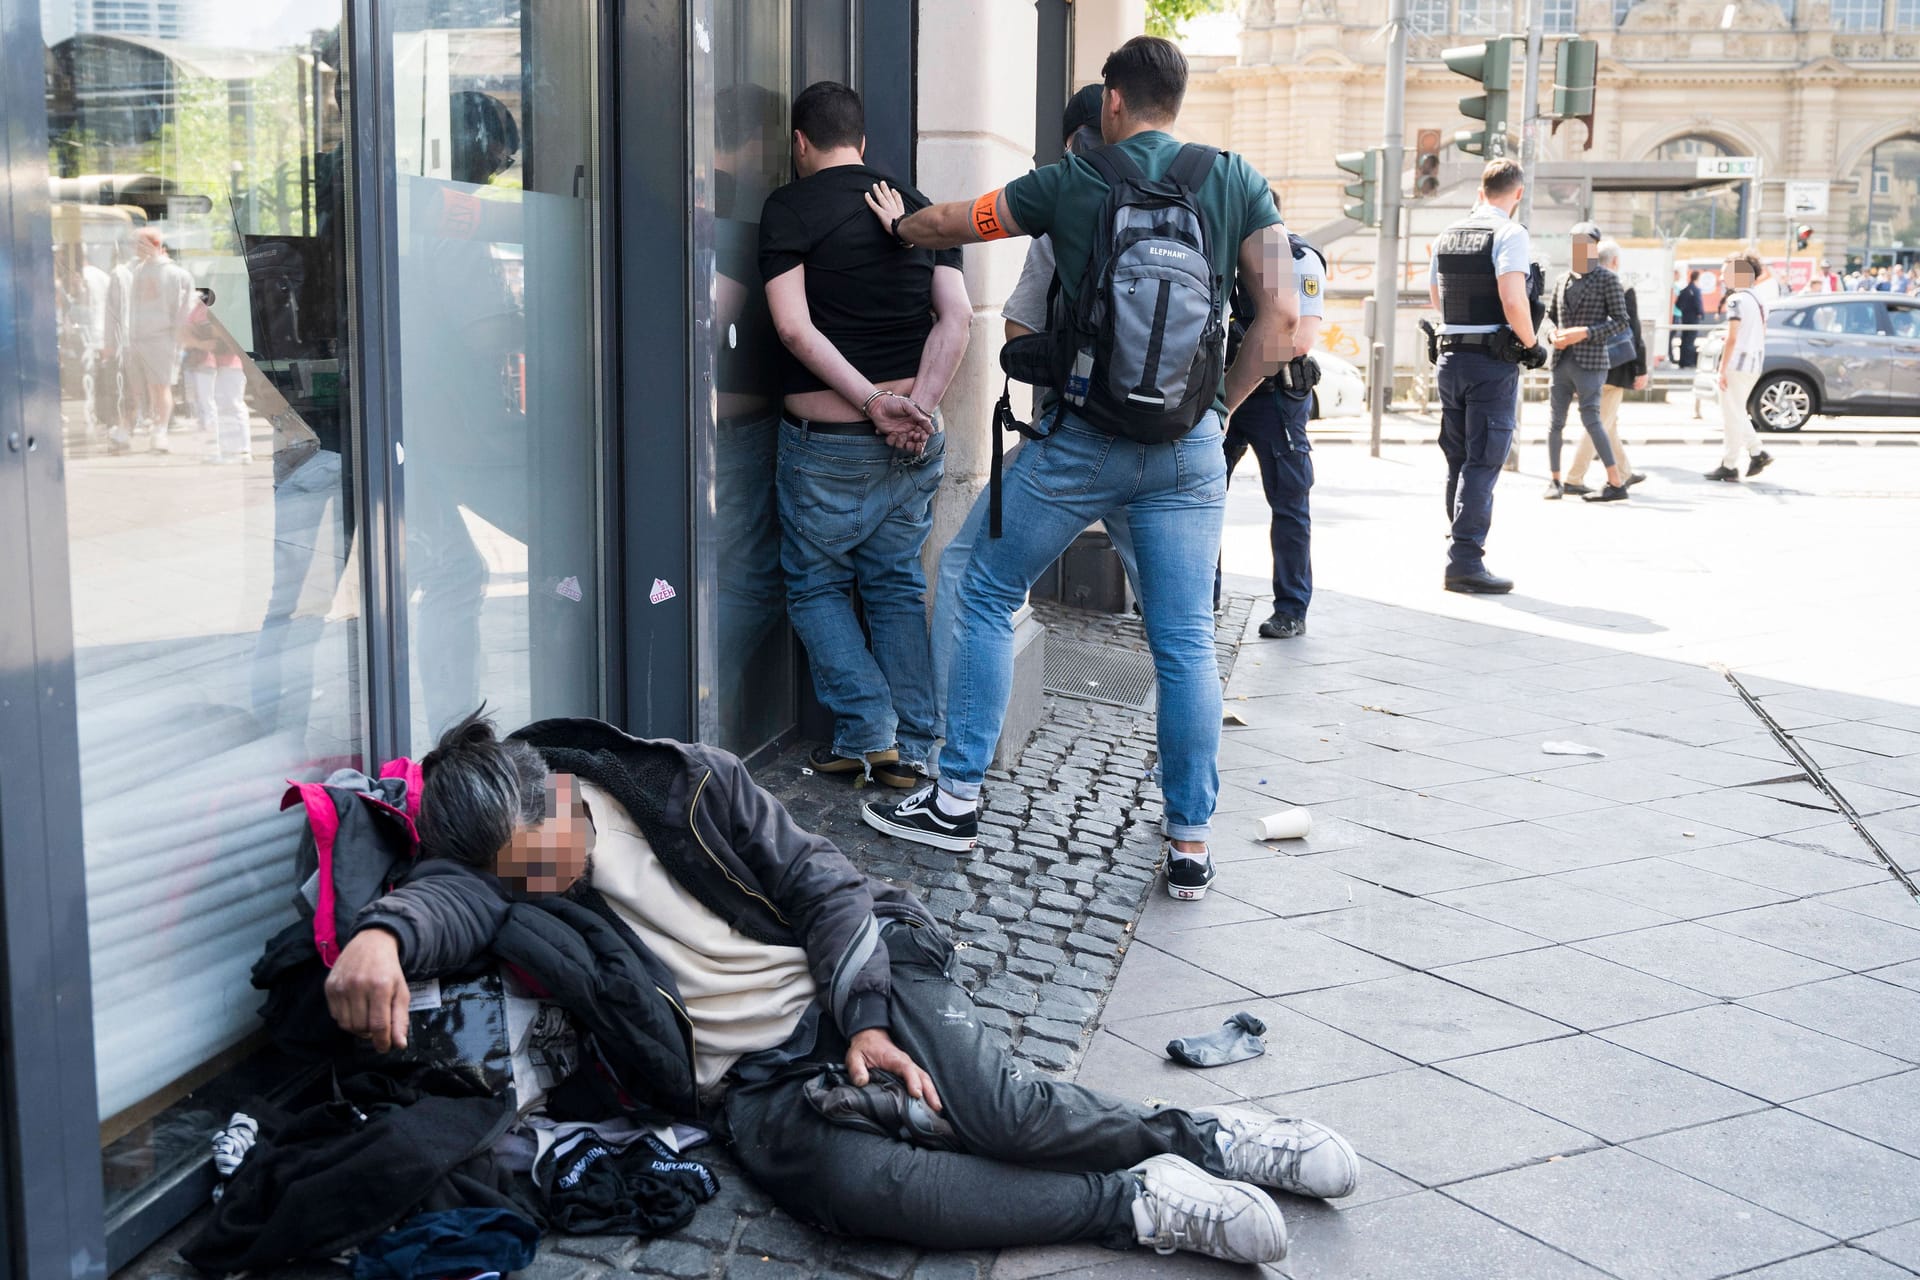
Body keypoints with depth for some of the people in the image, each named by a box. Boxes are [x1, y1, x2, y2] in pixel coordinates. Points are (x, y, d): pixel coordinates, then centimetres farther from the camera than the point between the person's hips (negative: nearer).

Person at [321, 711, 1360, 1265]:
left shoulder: (686, 785, -2)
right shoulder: (502, 863, 0)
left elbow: (822, 887, -1)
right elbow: (451, 896, -24)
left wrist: (865, 1021, -13)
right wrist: (382, 933, -48)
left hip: (859, 988, 0)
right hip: (750, 1083, 1)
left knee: (1006, 1114, -27)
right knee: (841, 1183, -32)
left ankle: (1205, 1137, -2)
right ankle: (1136, 1203, -23)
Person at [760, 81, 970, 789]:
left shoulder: (790, 207, -4)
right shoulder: (916, 205, 9)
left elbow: (794, 327, -15)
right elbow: (956, 316, -1)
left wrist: (873, 402, -15)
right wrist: (918, 406, -7)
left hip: (827, 440, -4)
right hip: (912, 439, 5)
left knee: (816, 585, 11)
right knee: (899, 585, 13)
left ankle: (867, 731, 2)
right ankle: (913, 748, 11)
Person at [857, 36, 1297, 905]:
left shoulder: (1071, 184, 1)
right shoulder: (1236, 183, 3)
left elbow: (946, 224, 13)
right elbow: (1280, 314, -4)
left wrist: (896, 223, 35)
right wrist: (1221, 405, 7)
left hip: (1081, 441, -2)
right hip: (1188, 452, 2)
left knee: (986, 595, 13)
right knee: (1185, 643, 5)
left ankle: (956, 801, 14)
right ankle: (1191, 844, 9)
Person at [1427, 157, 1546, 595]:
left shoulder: (1446, 236, 11)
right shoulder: (1510, 235, -11)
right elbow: (1513, 301, -21)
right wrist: (1532, 345, -9)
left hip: (1449, 358, 7)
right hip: (1493, 362, -7)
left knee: (1458, 461, 14)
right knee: (1482, 463, -5)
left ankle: (1466, 547, 22)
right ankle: (1465, 560, -8)